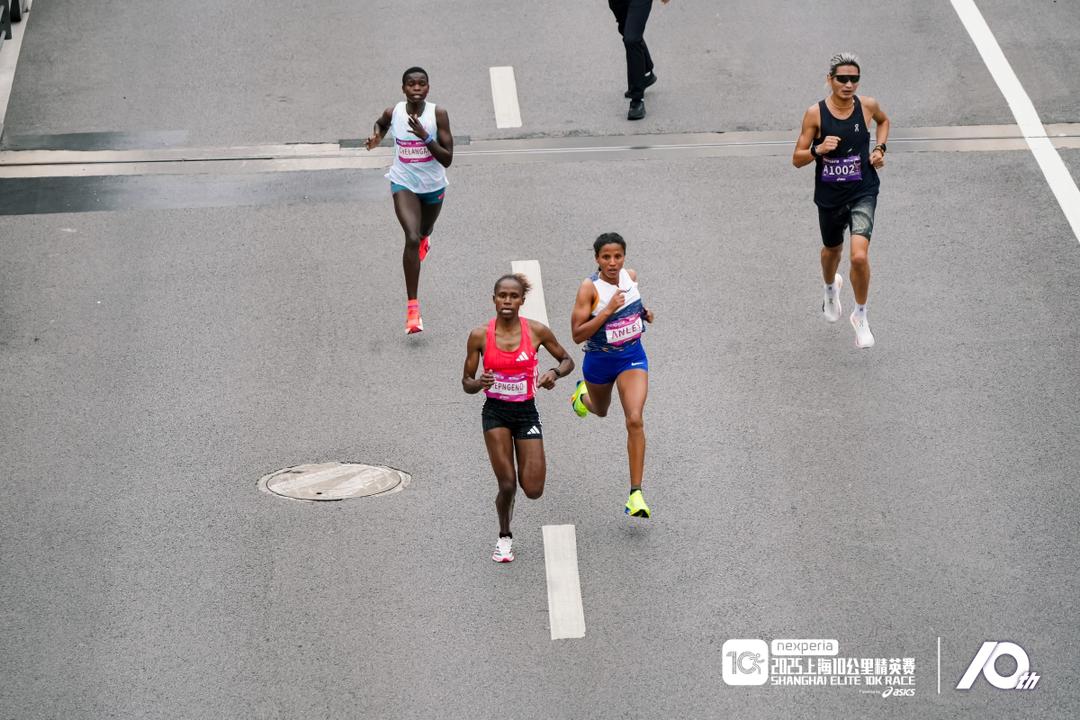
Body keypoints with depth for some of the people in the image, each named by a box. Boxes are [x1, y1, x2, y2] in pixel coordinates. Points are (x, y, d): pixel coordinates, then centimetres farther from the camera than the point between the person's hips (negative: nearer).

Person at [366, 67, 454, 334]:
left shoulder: (438, 114, -18)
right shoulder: (393, 113, -12)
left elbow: (447, 159, -20)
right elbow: (381, 123, 15)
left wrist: (425, 136, -32)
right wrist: (376, 136, -6)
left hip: (433, 185, 2)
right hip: (404, 183, -2)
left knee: (424, 231, 28)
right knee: (412, 239, -21)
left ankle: (424, 237, 71)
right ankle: (413, 308, -20)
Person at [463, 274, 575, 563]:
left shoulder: (537, 331, -7)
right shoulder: (480, 336, -7)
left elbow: (567, 360, 8)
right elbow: (466, 382, 1)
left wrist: (555, 372, -14)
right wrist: (479, 383, -22)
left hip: (526, 412, 1)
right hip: (495, 412, -1)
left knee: (533, 490, -4)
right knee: (507, 485, -8)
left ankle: (526, 469, 35)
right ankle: (504, 537, 20)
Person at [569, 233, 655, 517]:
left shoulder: (631, 276, -8)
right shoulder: (589, 287, -22)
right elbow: (578, 334, -24)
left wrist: (642, 312, -3)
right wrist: (608, 310, -33)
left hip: (632, 356, 1)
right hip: (599, 360, -1)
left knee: (635, 420, -16)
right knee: (600, 411, 27)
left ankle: (636, 494, -13)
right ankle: (583, 394, 68)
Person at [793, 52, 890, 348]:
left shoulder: (868, 106, -8)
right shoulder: (815, 113, -14)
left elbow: (883, 121, 18)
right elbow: (797, 159, -8)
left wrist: (879, 149, 1)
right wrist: (818, 150, -27)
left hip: (863, 192, -1)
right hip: (829, 195, 1)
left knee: (859, 256, -18)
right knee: (832, 250, 24)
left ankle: (860, 316, 5)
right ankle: (831, 289, 60)